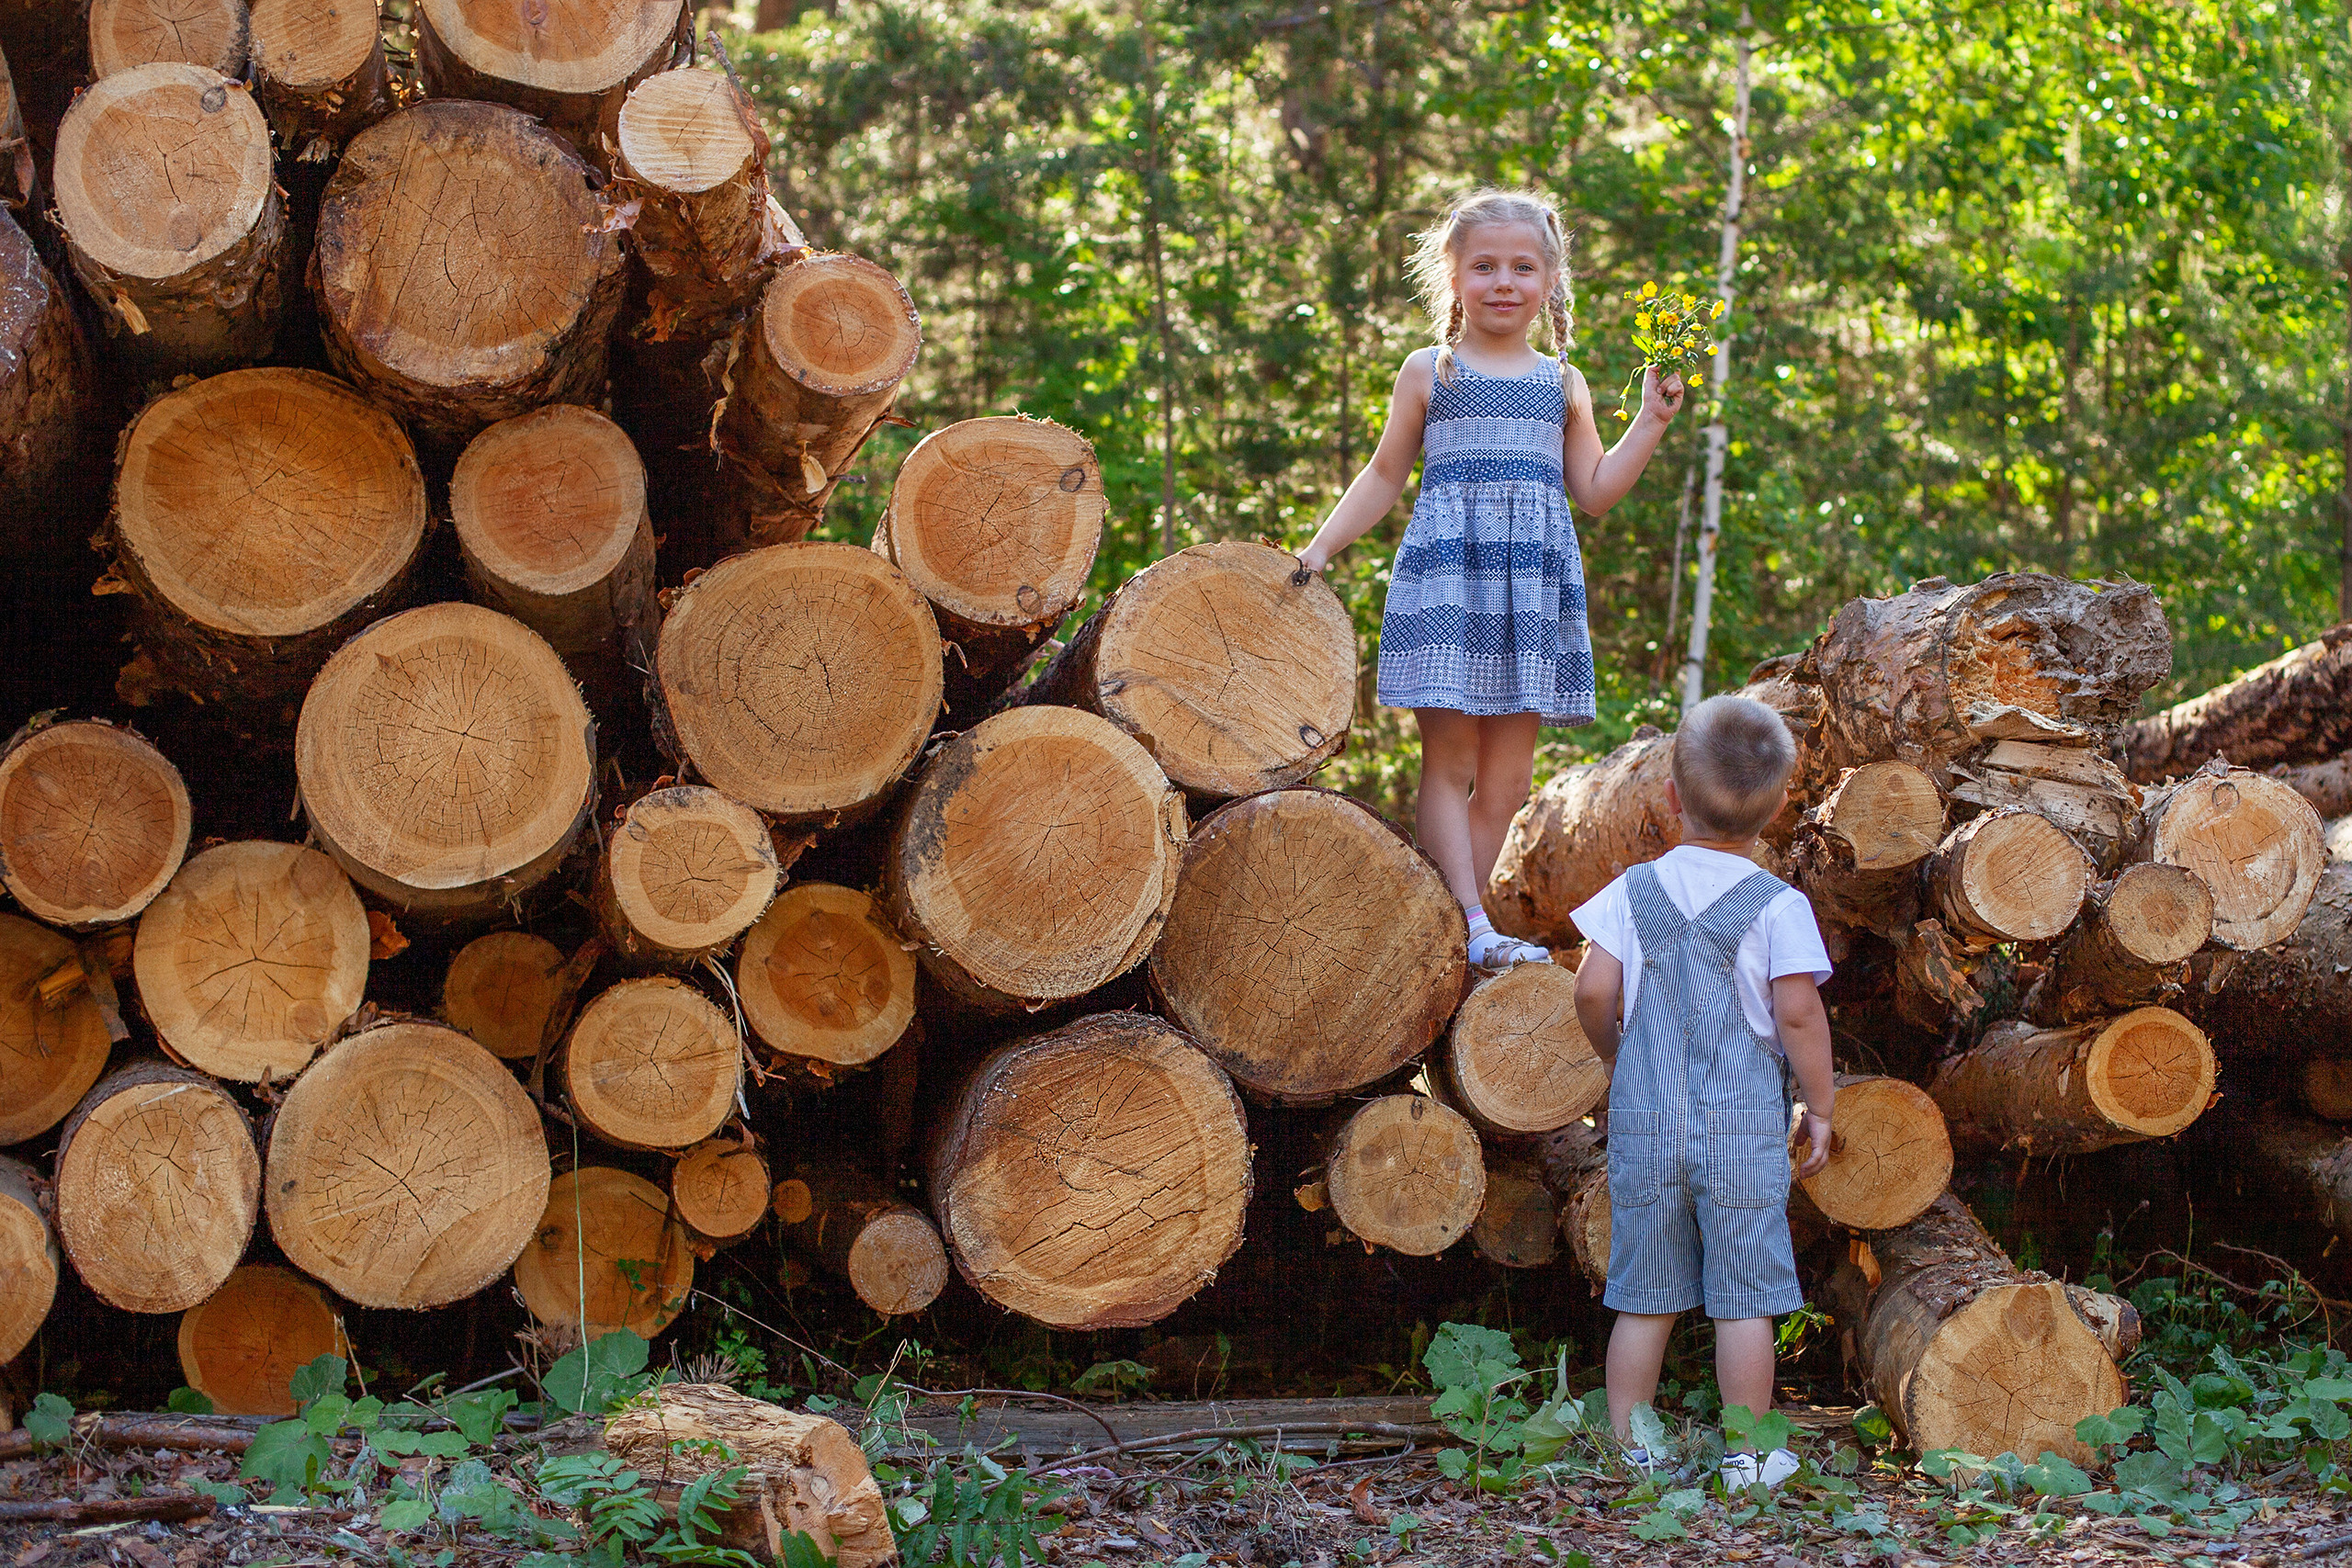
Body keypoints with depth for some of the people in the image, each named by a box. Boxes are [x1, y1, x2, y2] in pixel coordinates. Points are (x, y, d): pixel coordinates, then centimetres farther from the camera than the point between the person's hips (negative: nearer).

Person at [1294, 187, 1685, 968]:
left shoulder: (1563, 385, 15)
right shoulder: (1428, 372, 8)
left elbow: (1594, 491, 15)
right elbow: (1385, 475, 15)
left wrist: (1651, 421, 7)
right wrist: (1322, 546, 9)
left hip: (1532, 581, 3)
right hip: (1447, 568, -3)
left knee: (1508, 774, -1)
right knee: (1450, 758, -10)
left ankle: (1463, 919, 3)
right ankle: (1471, 926, -12)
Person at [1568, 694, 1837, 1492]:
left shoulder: (1633, 890, 2)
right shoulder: (1779, 906, -6)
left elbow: (1594, 991, -2)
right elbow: (1799, 1014, -10)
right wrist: (1820, 1106, 2)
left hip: (1645, 1125, 3)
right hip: (1744, 1127, -3)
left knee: (1643, 1298, 10)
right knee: (1744, 1299, 4)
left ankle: (1629, 1448, 14)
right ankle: (1749, 1452, 9)